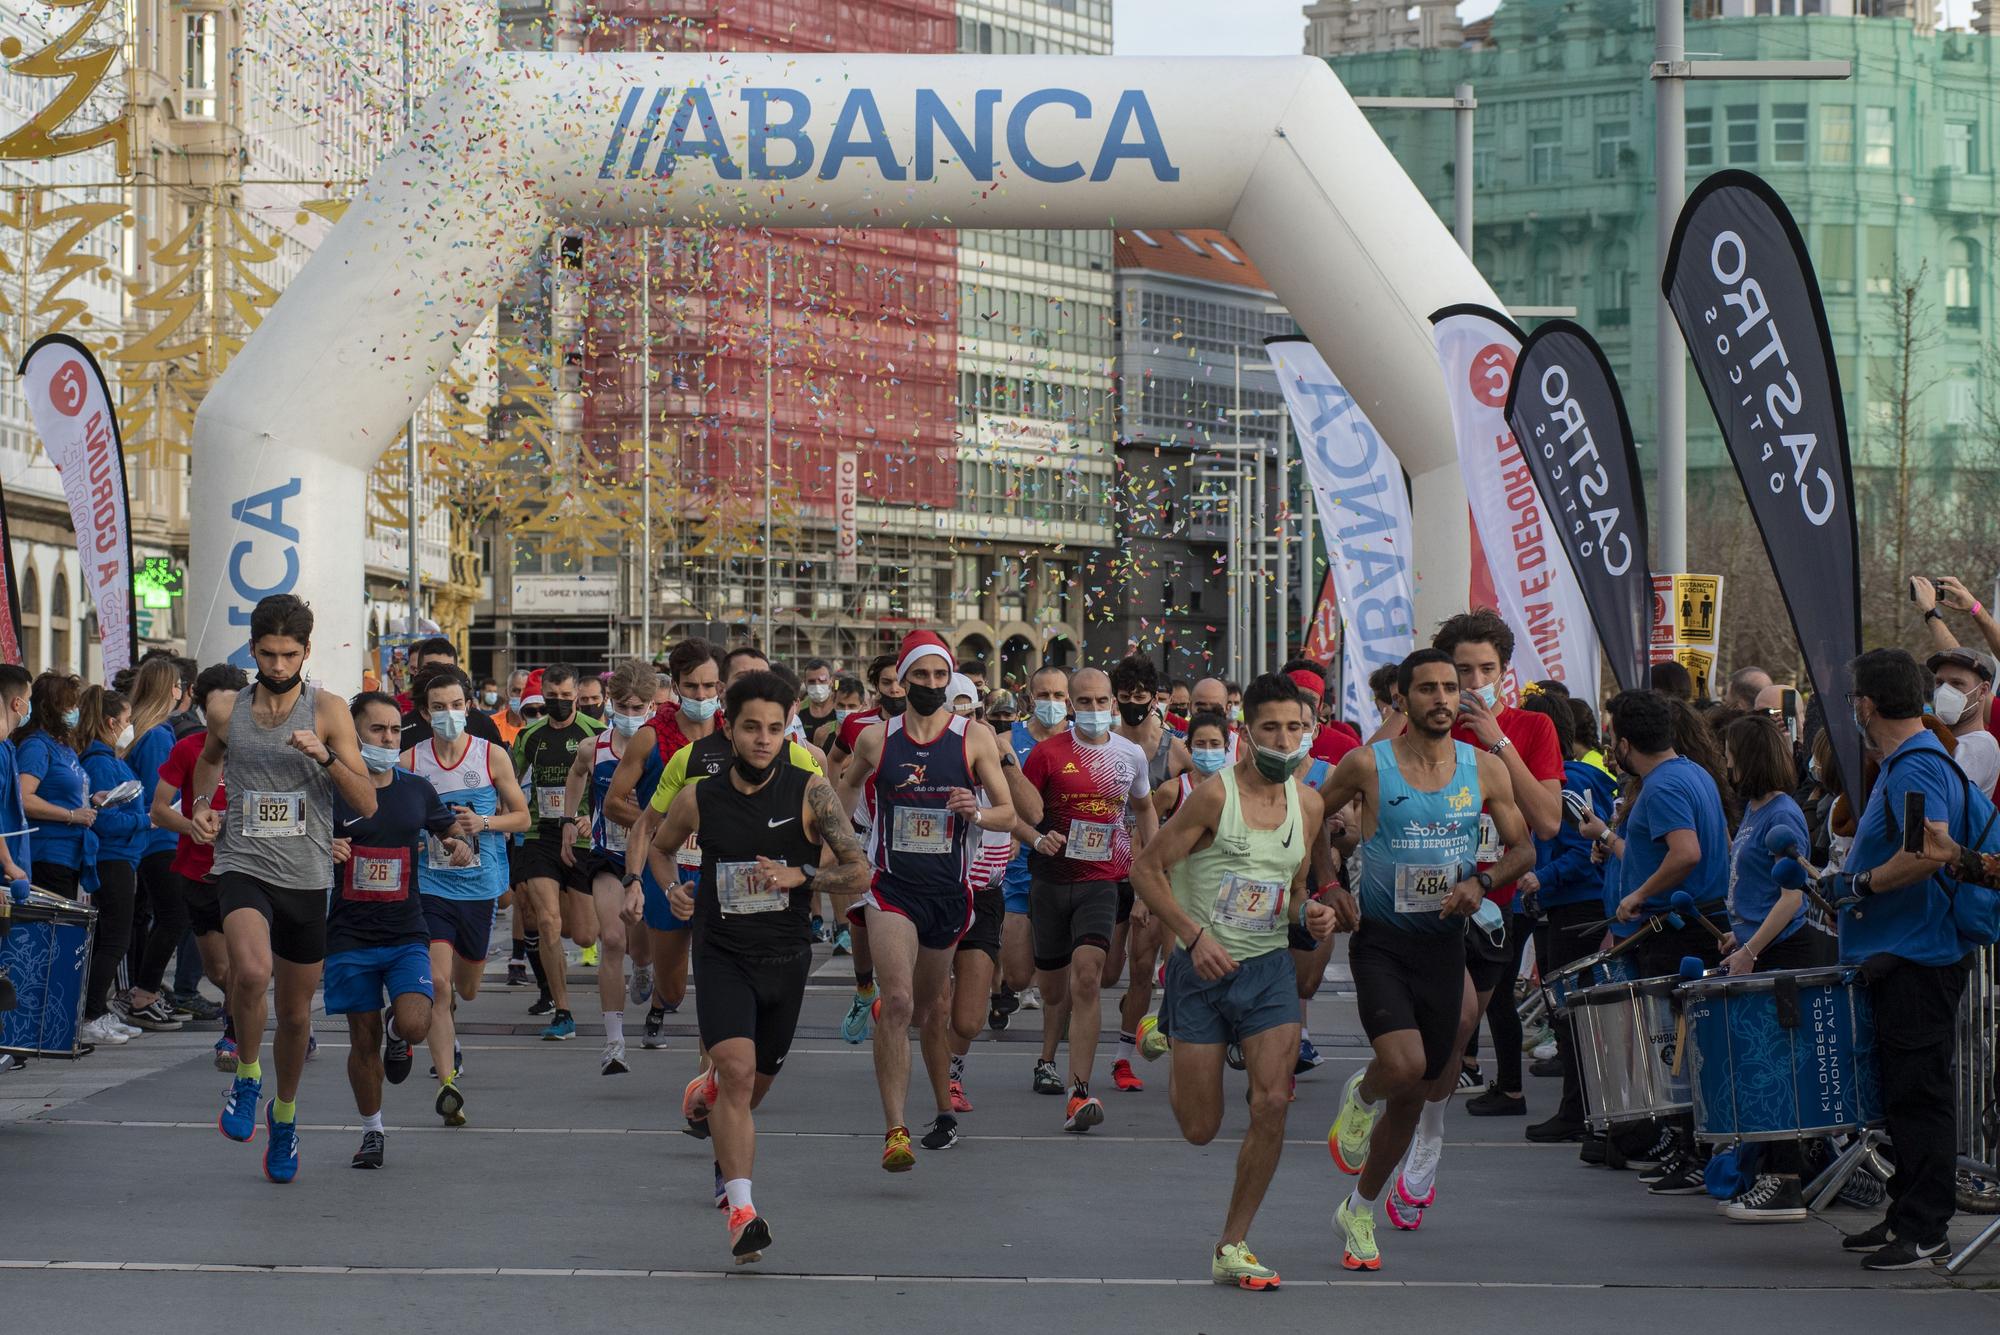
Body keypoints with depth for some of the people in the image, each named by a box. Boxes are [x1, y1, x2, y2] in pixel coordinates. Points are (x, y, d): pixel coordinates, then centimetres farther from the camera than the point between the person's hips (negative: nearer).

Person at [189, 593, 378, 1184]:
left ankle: (285, 1114, 38)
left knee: (296, 1013, 12)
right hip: (243, 867, -1)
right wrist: (201, 806, 9)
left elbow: (367, 803, -6)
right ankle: (246, 1078, -6)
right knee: (251, 971, -31)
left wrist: (325, 756, -22)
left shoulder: (327, 711, -3)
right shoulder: (227, 711, 3)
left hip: (307, 879, 1)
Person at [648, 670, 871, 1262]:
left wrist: (799, 875, -24)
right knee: (738, 1072, -23)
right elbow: (659, 846, 18)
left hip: (786, 958, 2)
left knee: (756, 1081, 18)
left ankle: (708, 1090, 55)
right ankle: (742, 1211, -27)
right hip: (722, 954, -2)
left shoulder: (809, 792, -8)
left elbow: (860, 872, -9)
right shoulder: (697, 799, -3)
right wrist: (672, 888, -1)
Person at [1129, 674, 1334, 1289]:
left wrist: (1311, 914, -3)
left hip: (1269, 967, 4)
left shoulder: (1307, 804, 5)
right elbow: (1146, 868, -10)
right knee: (1199, 1128, 1)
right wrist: (1196, 936, -19)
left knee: (1273, 1102, -14)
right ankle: (1176, 1073, 41)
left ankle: (1232, 1248, 0)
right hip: (1204, 966, -4)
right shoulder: (1215, 795, -13)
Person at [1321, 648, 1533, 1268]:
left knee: (1417, 1091, 8)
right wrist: (1327, 885, -7)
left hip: (1443, 942, 3)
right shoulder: (1367, 765, -7)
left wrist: (1481, 881, -12)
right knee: (1404, 1066, -25)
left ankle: (1360, 1208, 26)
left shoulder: (1485, 769, 1)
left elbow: (1524, 848, 7)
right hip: (1380, 939, -3)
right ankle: (1361, 1097, 8)